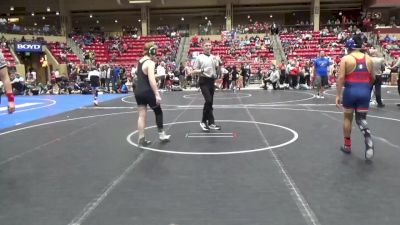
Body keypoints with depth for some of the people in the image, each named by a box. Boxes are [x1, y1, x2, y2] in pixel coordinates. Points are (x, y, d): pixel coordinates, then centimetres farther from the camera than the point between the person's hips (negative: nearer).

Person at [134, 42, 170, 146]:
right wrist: (157, 94, -24)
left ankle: (141, 139, 8)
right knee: (158, 112, 11)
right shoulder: (150, 63, -14)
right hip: (147, 91, -7)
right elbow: (151, 80, -23)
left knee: (142, 115, 8)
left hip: (138, 91, 7)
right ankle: (161, 134, 20)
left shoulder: (140, 61, 11)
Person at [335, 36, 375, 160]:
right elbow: (372, 79, 13)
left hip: (351, 90, -3)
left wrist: (338, 95, -10)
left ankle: (347, 146, 25)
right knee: (361, 119, 11)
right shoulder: (368, 59, 7)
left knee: (348, 118, 15)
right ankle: (369, 141, -16)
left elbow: (341, 77, -13)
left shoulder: (346, 58, -5)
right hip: (365, 91, 3)